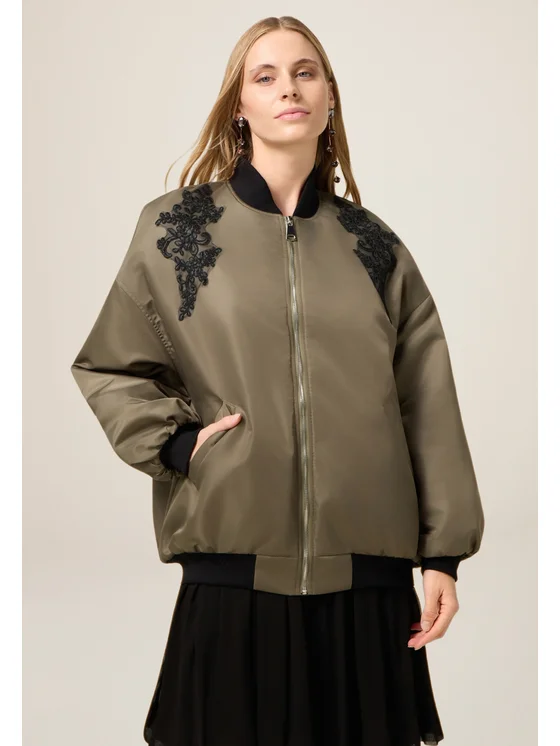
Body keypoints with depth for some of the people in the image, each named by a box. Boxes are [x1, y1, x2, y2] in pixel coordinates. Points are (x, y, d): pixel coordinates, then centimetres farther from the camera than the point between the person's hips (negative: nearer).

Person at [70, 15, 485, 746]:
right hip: (234, 567, -1)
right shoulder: (176, 226, 3)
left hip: (369, 575, 2)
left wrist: (443, 552, 2)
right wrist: (172, 444, -7)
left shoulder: (373, 244, 7)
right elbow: (107, 369, 9)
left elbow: (428, 405, 6)